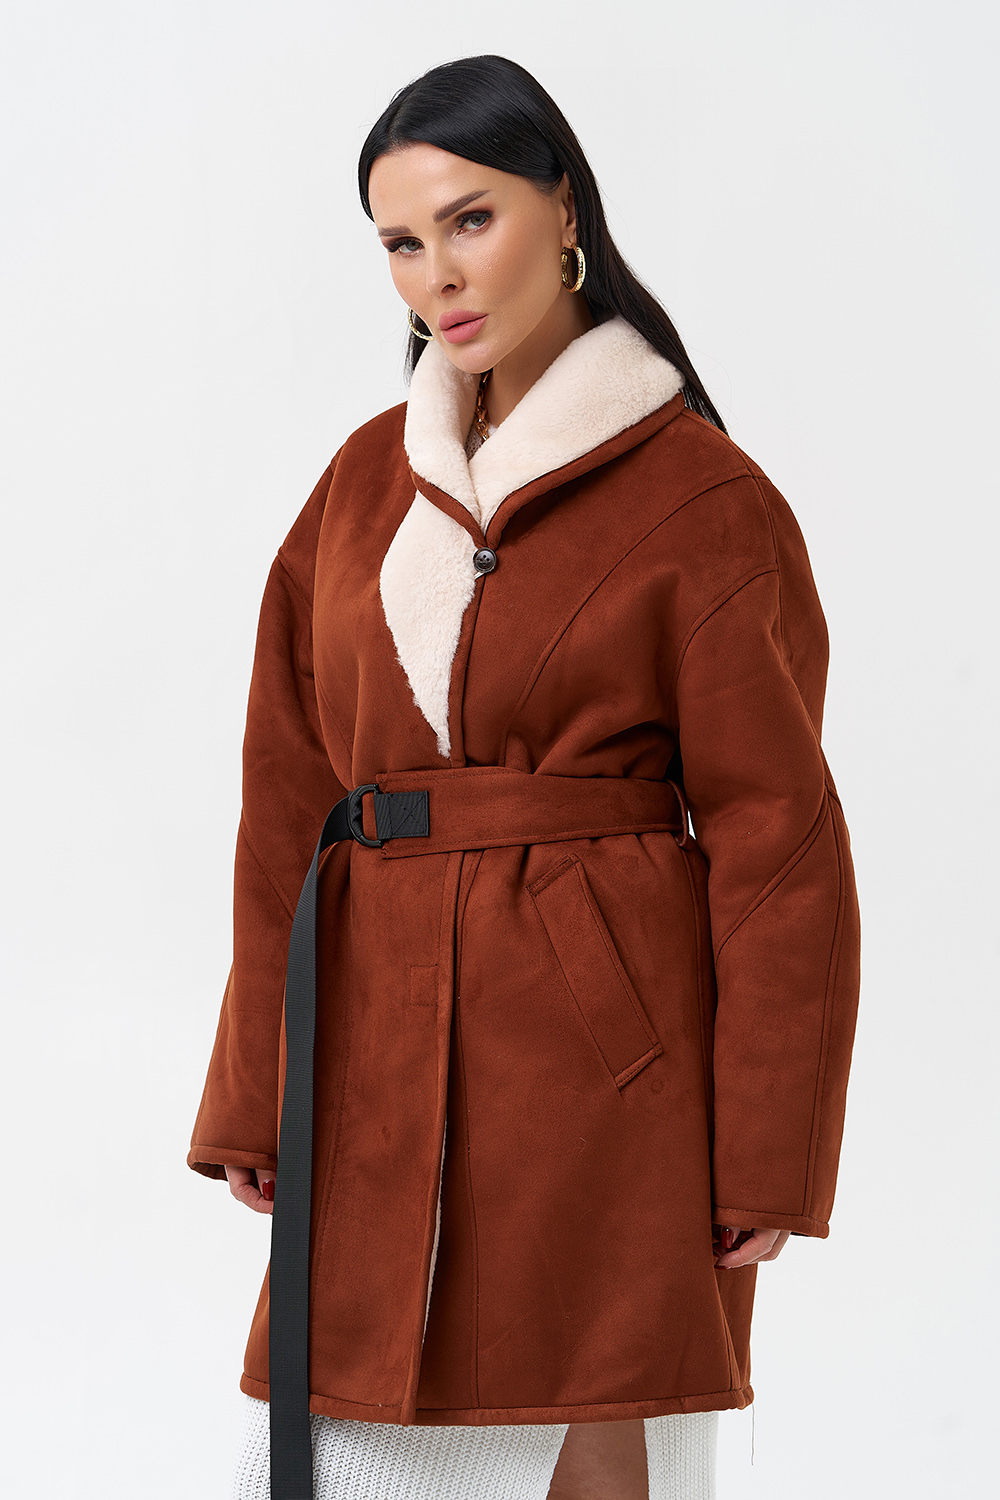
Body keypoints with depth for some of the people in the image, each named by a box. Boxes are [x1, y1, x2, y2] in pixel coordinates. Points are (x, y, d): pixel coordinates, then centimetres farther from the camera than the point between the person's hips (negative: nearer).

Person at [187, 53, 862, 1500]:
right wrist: (256, 1096, 8)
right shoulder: (368, 480, 12)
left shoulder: (704, 500, -3)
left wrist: (767, 1158, -10)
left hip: (602, 1045, -5)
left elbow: (777, 838, -5)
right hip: (382, 1050, 5)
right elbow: (290, 802, 12)